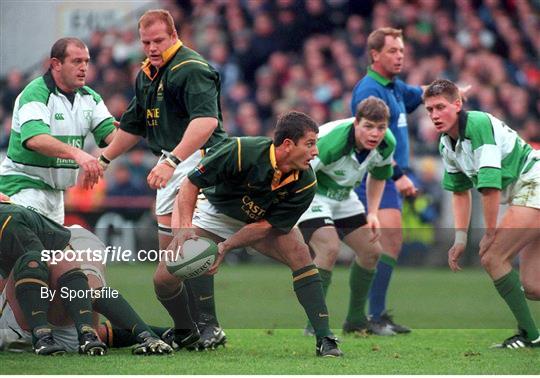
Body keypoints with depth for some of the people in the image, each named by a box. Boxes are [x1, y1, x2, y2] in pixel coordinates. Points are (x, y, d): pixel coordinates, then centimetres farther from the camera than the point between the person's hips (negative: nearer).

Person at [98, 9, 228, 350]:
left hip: (199, 158, -10)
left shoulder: (191, 69, -15)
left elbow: (206, 120, -29)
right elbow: (134, 125, 29)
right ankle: (182, 327, 16)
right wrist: (103, 159, 33)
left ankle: (209, 328, -23)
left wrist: (172, 161, -37)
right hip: (171, 161, 10)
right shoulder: (147, 74, 15)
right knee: (167, 245, 9)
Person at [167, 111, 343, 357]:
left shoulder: (306, 183, -25)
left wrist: (226, 246, -31)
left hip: (261, 222, 1)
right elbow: (191, 183, -25)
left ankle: (324, 339, -24)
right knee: (165, 279, -14)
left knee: (299, 252, -27)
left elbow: (267, 224, -20)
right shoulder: (241, 152, -34)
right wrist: (185, 227, -38)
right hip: (215, 214, -1)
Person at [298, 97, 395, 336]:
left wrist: (372, 213, -1)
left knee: (371, 251, 5)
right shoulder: (331, 142, -36)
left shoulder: (387, 144, -14)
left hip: (343, 196, 7)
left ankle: (356, 320, 21)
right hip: (309, 193, -7)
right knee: (329, 248, -27)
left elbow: (378, 176, 9)